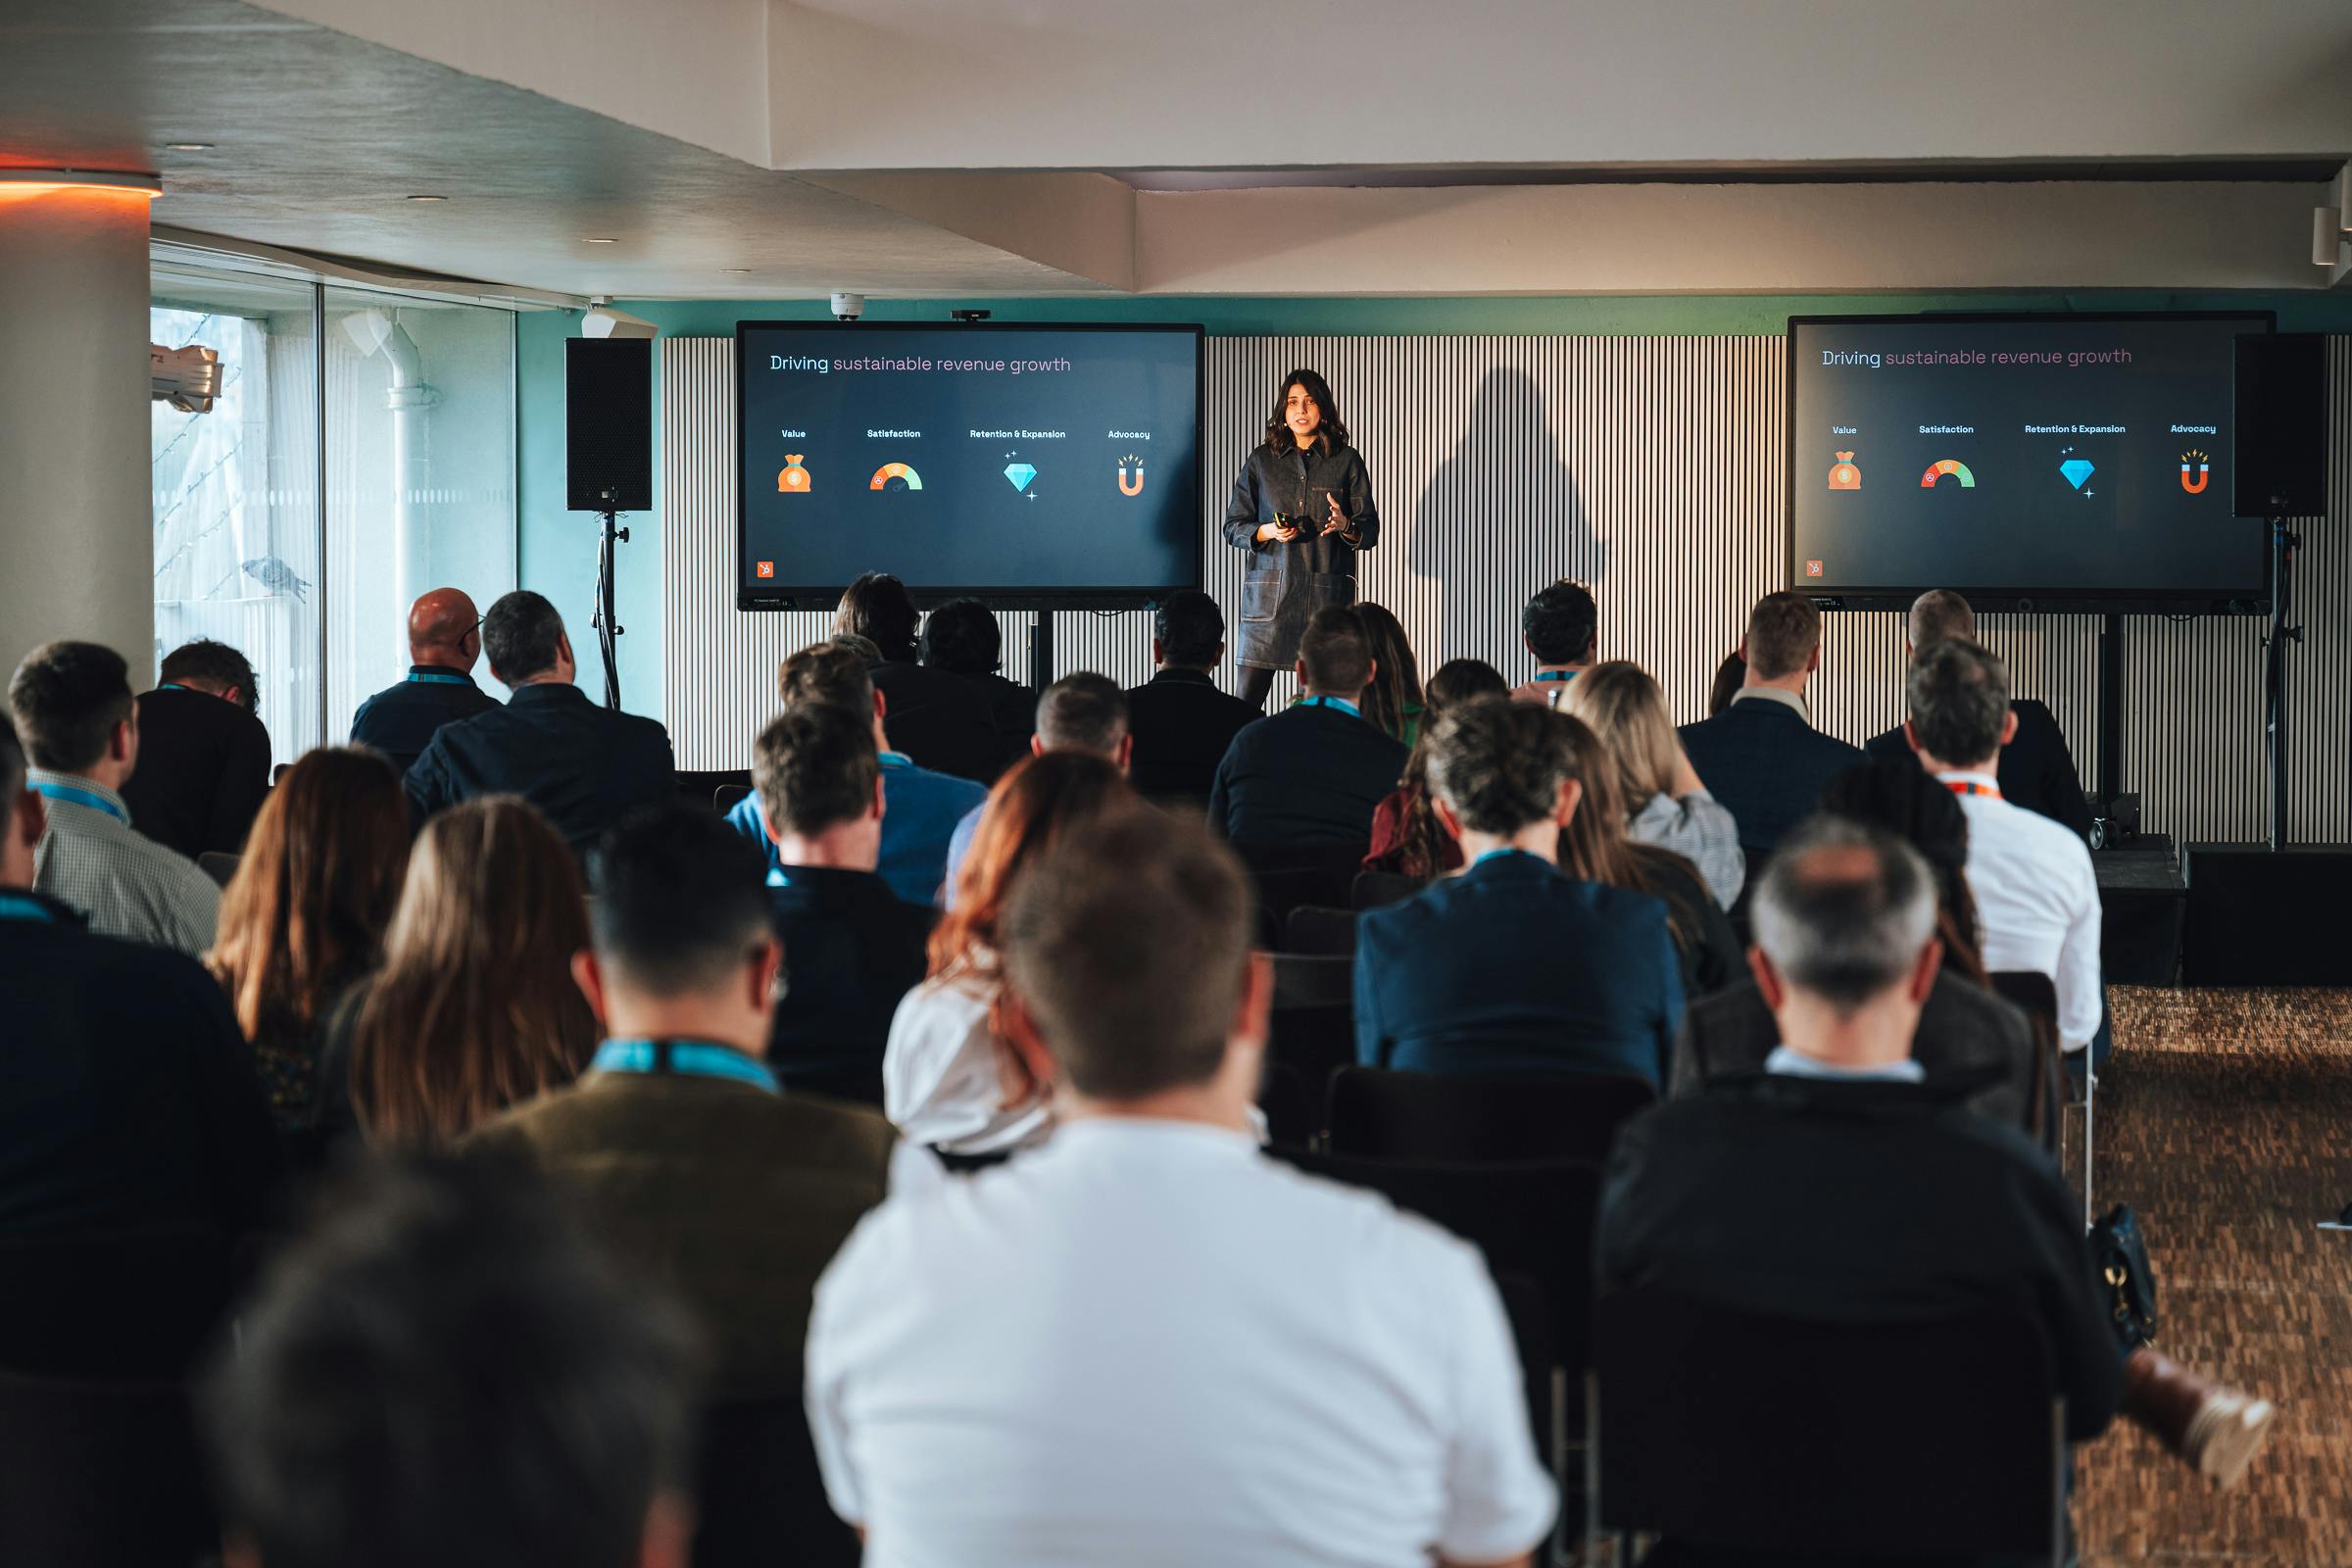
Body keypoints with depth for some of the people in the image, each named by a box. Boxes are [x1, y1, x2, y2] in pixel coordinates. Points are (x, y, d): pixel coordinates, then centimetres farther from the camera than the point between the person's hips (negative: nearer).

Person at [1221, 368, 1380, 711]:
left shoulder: (1347, 461, 9)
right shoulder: (1260, 461, 11)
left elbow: (1370, 532, 9)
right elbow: (1233, 527, 11)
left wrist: (1345, 526, -13)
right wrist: (1267, 532, -9)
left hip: (1328, 593, -1)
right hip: (1270, 592, 1)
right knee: (1248, 699, -6)